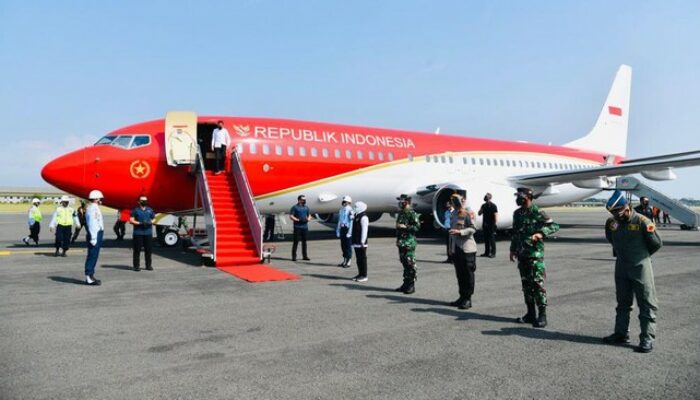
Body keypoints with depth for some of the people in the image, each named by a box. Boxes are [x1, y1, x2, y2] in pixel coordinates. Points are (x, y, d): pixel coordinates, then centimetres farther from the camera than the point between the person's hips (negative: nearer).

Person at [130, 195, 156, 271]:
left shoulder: (150, 210, 14)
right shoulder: (135, 210, 3)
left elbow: (154, 219, 18)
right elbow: (131, 220, -2)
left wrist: (151, 222, -4)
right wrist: (139, 223, -15)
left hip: (148, 233, 3)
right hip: (138, 233, -3)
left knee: (148, 249, 5)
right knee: (137, 250, -2)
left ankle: (148, 265, 13)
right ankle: (136, 266, 4)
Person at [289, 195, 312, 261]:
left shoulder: (306, 207, 15)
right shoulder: (295, 207, -2)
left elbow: (309, 215, 22)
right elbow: (291, 216, -6)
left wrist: (308, 219, -1)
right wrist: (297, 220, -17)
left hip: (305, 226, 5)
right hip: (297, 227, -5)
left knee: (304, 242, 10)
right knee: (296, 241, -5)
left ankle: (305, 256, 17)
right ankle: (294, 256, -1)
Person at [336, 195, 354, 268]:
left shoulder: (350, 211, -14)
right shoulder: (341, 210, 13)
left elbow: (351, 222, -17)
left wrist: (349, 232, -19)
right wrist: (338, 231, 17)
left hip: (348, 229, -8)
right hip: (342, 229, 8)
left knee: (348, 246, -3)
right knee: (343, 245, 12)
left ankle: (348, 262, 4)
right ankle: (344, 261, 22)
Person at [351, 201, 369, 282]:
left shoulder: (364, 218, -15)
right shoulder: (356, 216, 15)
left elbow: (364, 230, -19)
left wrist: (362, 242, -22)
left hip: (361, 243, -10)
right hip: (356, 242, 10)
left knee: (362, 259, -4)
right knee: (358, 259, 15)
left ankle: (364, 276, 2)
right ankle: (360, 274, 24)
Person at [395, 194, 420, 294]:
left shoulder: (412, 214, -10)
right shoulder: (400, 213, 15)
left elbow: (417, 227, -15)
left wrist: (405, 227, -20)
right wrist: (398, 239, 20)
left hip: (409, 243, -8)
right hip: (401, 243, 8)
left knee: (410, 264, -5)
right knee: (404, 263, 12)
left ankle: (411, 285, 1)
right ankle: (406, 284, 20)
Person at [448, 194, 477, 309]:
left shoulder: (466, 214, -8)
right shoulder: (453, 214, 13)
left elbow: (473, 229, -16)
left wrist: (460, 231, -27)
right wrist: (451, 246, 18)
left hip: (467, 249, -7)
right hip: (456, 248, 7)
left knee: (468, 274, -1)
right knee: (459, 274, 12)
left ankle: (468, 299, 4)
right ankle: (462, 297, 22)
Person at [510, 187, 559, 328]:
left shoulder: (537, 213, -9)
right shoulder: (517, 213, 12)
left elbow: (554, 226, -15)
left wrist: (541, 233, -30)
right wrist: (513, 249, 20)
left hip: (535, 254, -7)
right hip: (522, 254, 7)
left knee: (537, 284, -7)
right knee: (526, 284, 11)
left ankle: (542, 315, -2)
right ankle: (530, 314, 19)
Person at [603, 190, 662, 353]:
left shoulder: (642, 222, -19)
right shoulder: (611, 223, -3)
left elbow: (657, 243, -5)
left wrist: (642, 255, 8)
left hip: (640, 268, -5)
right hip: (621, 268, 6)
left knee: (647, 304, 1)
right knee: (622, 302, 15)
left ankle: (647, 338, 7)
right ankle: (621, 333, 26)